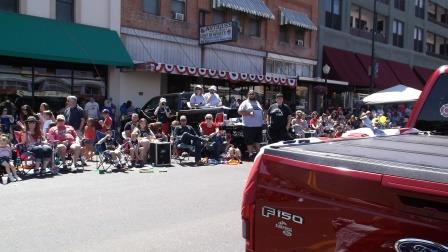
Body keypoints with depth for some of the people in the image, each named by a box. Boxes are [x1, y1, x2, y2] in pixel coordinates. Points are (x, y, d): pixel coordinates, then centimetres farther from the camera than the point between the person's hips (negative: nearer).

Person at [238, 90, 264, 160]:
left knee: (258, 140, 10)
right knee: (249, 141, -2)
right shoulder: (245, 103, 0)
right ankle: (251, 153, 5)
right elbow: (239, 112, -9)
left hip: (259, 125, 6)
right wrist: (249, 113, -18)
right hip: (249, 126, -6)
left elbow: (261, 112, 25)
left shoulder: (257, 103, 20)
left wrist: (262, 122, 12)